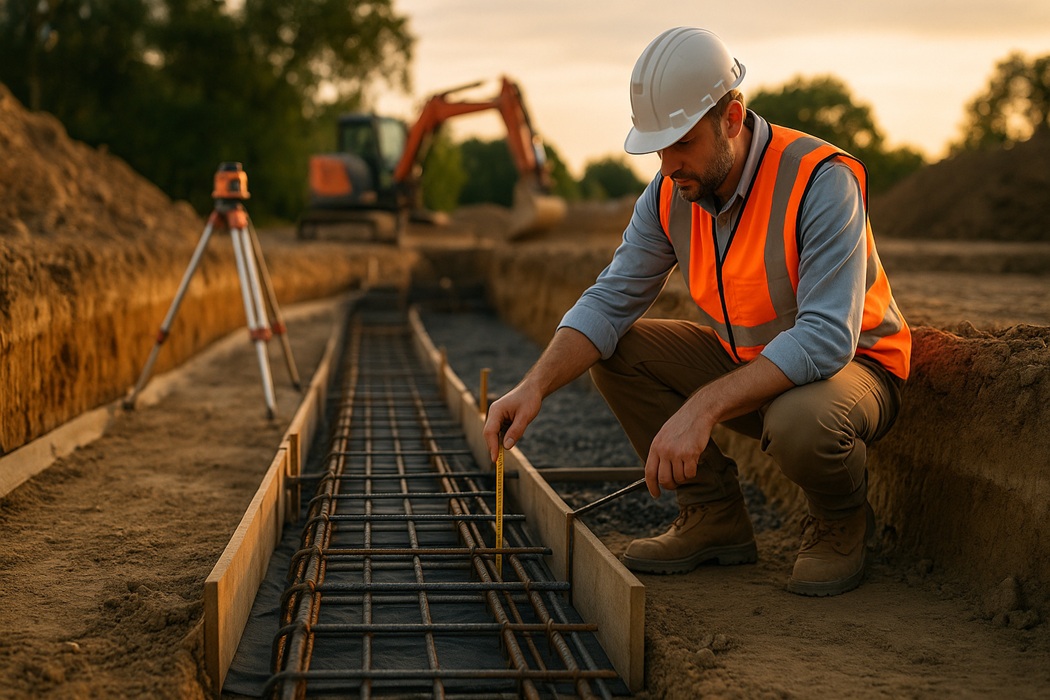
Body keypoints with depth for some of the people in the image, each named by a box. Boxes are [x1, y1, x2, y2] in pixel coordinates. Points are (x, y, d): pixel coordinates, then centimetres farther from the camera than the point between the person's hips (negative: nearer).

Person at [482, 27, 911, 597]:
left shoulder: (821, 181, -28)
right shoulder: (670, 192, -8)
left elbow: (826, 338, -36)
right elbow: (611, 300, -9)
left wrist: (701, 408, -44)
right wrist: (536, 385, -27)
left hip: (853, 365, -6)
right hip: (743, 361, 6)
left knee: (800, 421, -40)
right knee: (613, 349, -9)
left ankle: (842, 520, -2)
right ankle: (714, 517, 2)